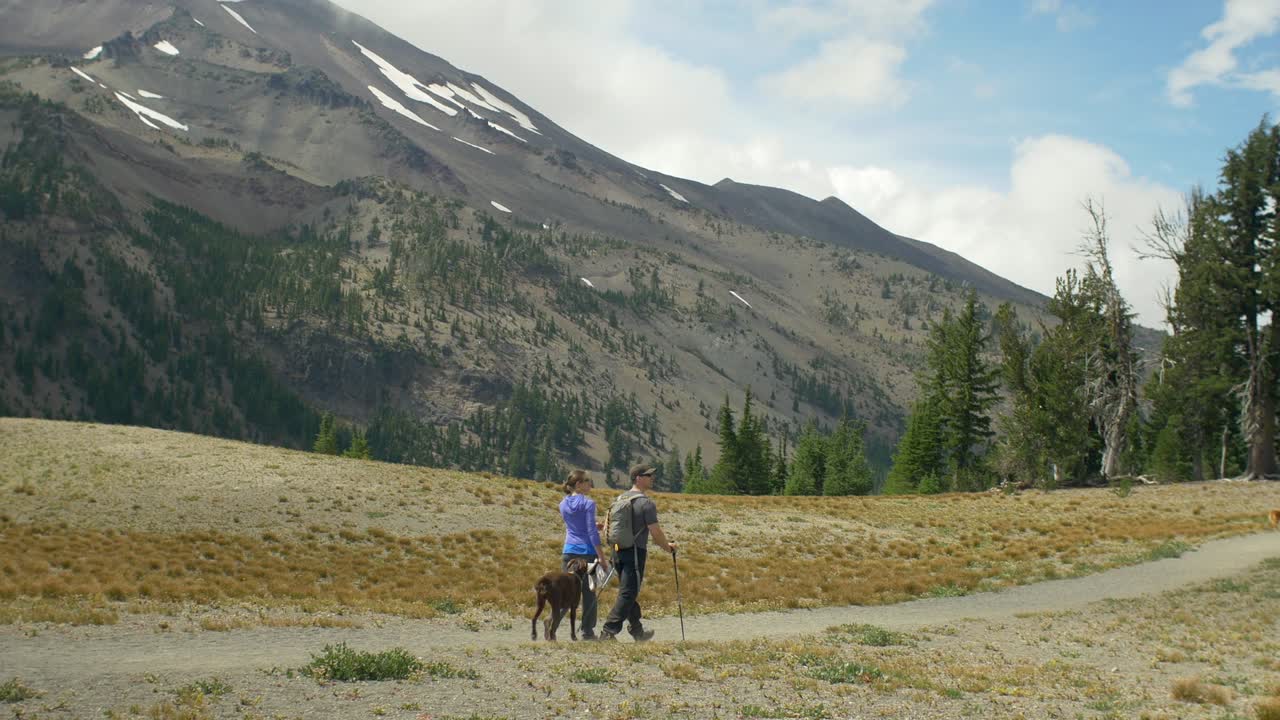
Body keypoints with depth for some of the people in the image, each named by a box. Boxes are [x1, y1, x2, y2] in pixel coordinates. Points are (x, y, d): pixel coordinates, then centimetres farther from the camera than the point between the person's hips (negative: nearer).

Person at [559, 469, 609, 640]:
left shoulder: (563, 505, 9)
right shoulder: (588, 503, -9)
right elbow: (592, 533, -12)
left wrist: (595, 527, 18)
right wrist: (602, 558, -10)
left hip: (569, 551, 5)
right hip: (587, 552, -5)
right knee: (589, 592, 4)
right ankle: (587, 630, 7)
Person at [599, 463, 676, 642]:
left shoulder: (619, 499, 12)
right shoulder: (646, 503, -13)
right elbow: (655, 532, -13)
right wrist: (667, 546, 4)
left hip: (618, 551, 8)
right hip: (635, 552, -8)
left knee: (630, 593, 17)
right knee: (628, 594, -6)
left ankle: (637, 631, 27)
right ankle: (608, 632, -12)